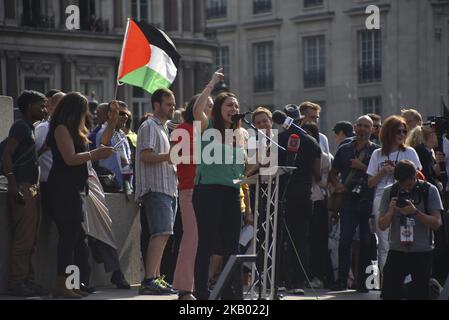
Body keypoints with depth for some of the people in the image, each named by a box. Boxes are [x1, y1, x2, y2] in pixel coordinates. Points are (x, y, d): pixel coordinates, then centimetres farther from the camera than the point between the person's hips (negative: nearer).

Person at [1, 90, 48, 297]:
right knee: (23, 238, -11)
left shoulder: (30, 128, 21)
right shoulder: (20, 126, -7)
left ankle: (27, 281, 14)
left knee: (30, 239, 10)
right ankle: (17, 282, -9)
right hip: (22, 188, -10)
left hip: (32, 188, 10)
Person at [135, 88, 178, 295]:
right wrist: (170, 155, -24)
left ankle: (156, 278, 13)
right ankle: (149, 280, -24)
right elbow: (146, 156, -18)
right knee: (161, 233, -19)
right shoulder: (150, 127, -5)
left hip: (168, 189, 10)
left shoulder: (164, 128, 25)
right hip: (156, 188, -10)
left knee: (162, 234, 9)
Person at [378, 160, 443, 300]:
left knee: (420, 294, -1)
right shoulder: (390, 192, 4)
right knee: (388, 293, -6)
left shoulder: (429, 190, -1)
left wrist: (415, 212, -20)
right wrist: (391, 211, -15)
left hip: (422, 253, -2)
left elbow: (437, 223, -7)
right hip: (396, 251, 2)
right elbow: (382, 225, 4)